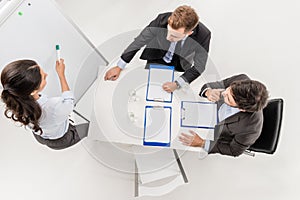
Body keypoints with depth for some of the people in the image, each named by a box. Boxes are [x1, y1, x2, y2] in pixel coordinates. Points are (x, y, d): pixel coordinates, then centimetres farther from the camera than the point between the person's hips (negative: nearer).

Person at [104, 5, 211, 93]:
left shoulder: (203, 35, -34)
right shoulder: (162, 20, -33)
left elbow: (198, 67, -20)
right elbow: (139, 41, -18)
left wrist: (176, 84, -33)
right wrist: (119, 67, -14)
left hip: (179, 68, 0)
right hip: (156, 60, 0)